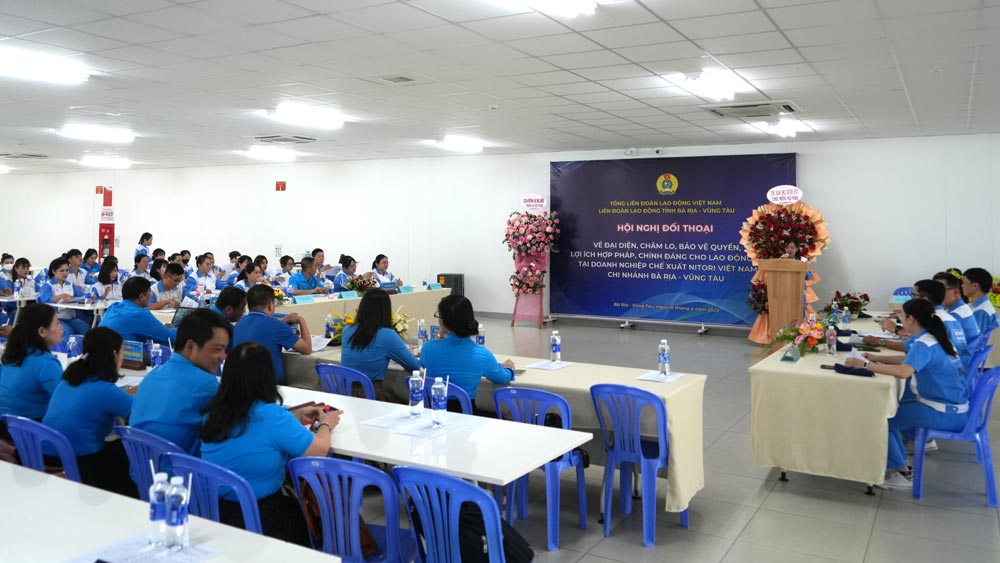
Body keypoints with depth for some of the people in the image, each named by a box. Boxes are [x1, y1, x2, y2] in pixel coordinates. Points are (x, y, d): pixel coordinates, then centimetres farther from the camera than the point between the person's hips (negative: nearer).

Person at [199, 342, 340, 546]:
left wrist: (295, 417, 17)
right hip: (259, 520, -6)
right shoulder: (272, 416, -23)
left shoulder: (213, 411, -3)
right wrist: (325, 425, 7)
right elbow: (320, 451, -12)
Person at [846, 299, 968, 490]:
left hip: (946, 413, -10)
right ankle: (897, 463, 23)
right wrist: (877, 358, 14)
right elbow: (911, 360, 24)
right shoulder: (932, 339, 9)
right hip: (949, 406, 10)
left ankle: (902, 474, 1)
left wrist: (866, 365, -33)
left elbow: (903, 371, -39)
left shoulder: (924, 344, -23)